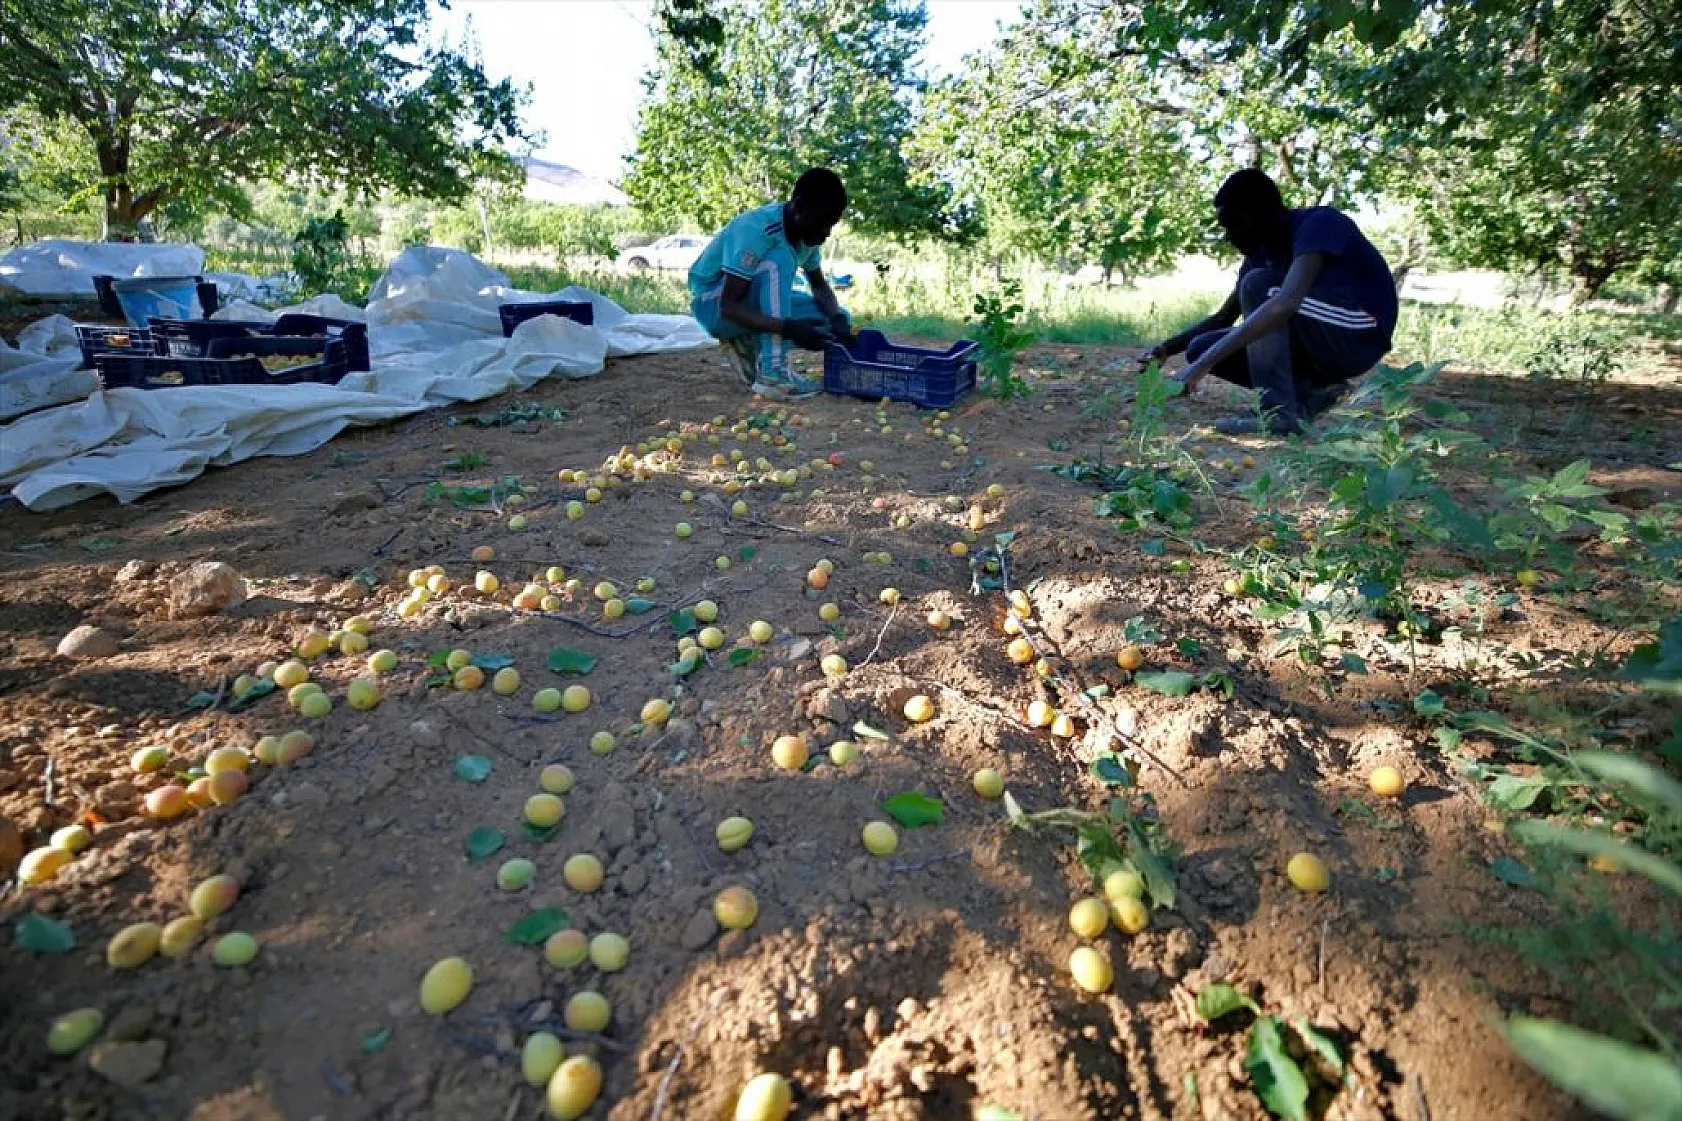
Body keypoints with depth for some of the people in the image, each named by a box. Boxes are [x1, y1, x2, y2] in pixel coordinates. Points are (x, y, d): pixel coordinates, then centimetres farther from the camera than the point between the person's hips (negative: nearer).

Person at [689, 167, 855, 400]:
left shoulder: (807, 232, -7)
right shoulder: (756, 229, -30)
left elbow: (820, 286, 3)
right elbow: (728, 306, -34)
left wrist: (838, 318, -19)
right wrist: (788, 328, -46)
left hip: (756, 301, 7)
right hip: (713, 306, -7)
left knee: (836, 316, -8)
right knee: (779, 262, -34)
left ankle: (748, 345, 0)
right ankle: (774, 373, -36)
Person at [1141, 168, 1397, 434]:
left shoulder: (1318, 223, -18)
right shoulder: (1262, 252, 6)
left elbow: (1286, 303, -35)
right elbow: (1224, 318, 14)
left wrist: (1206, 361, -40)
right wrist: (1166, 348, -1)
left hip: (1360, 337, -8)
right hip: (1323, 346, 8)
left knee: (1258, 285, -26)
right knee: (1200, 348, -3)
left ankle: (1279, 412, -29)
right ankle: (1311, 393, -3)